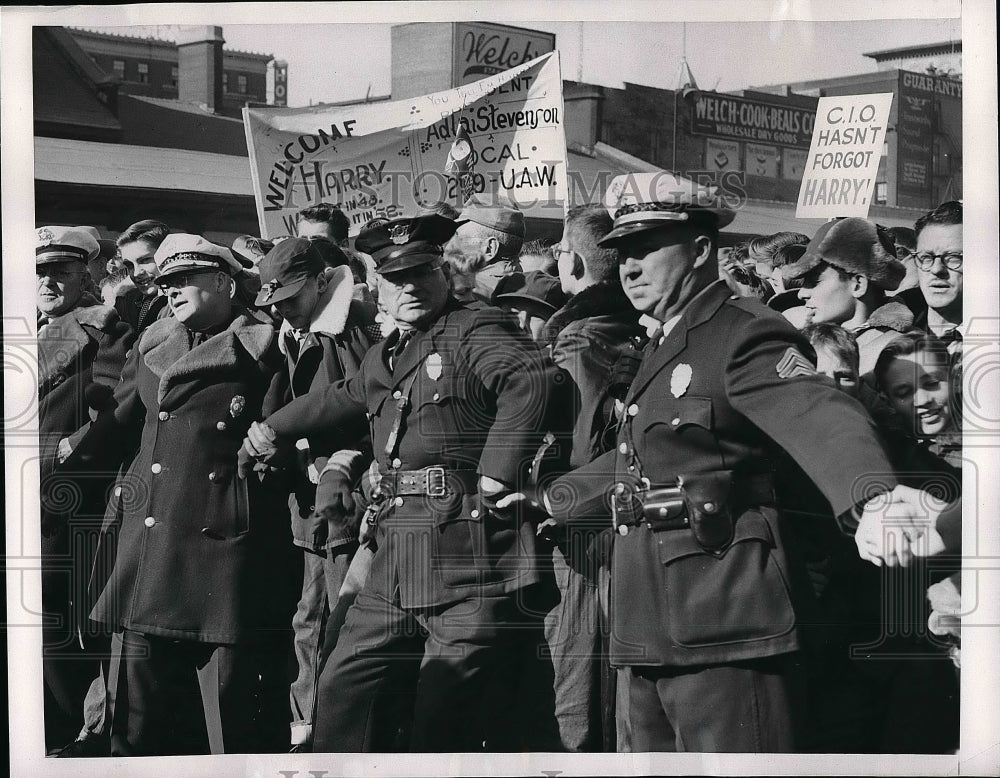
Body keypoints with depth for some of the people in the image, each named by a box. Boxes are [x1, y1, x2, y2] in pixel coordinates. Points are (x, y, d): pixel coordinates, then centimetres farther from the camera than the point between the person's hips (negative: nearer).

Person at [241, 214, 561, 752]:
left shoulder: (477, 329, -3)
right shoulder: (383, 358, 22)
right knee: (343, 695, 9)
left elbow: (531, 380, -22)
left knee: (447, 727, -4)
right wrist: (270, 429, 44)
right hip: (397, 566, 8)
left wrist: (494, 477, -23)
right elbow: (341, 401, 42)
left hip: (469, 563, -8)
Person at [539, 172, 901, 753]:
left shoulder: (744, 334, -10)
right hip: (656, 628, 10)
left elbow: (823, 418, -29)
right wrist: (552, 500, 47)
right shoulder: (664, 347, 21)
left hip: (723, 625, -10)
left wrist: (875, 500, -49)